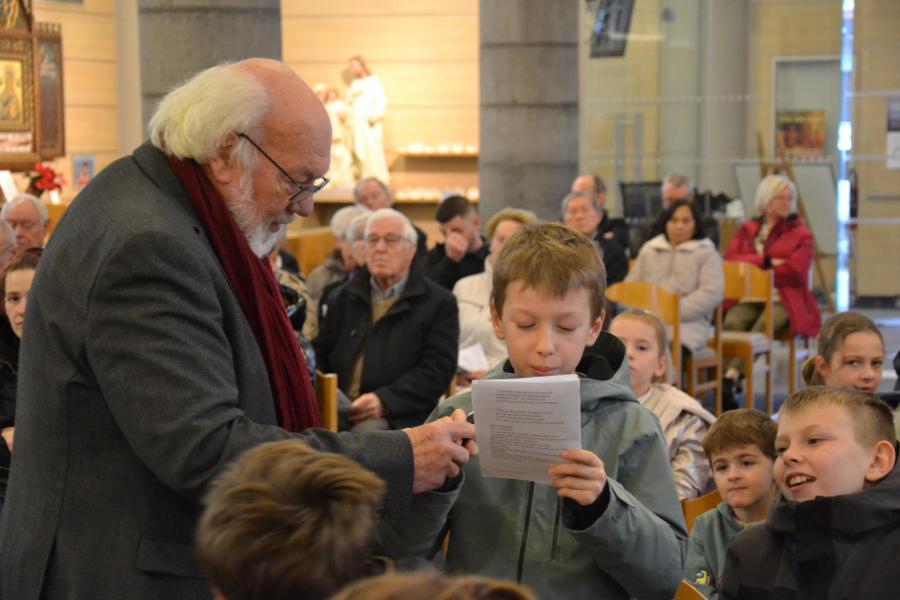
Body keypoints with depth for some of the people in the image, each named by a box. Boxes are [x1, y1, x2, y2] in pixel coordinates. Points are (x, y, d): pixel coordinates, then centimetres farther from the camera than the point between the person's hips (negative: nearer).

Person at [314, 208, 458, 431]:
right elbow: (320, 355, 22)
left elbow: (437, 370, -3)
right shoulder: (345, 297, 24)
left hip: (397, 417, -4)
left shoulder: (439, 303, 8)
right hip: (336, 412, 4)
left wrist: (385, 400, -18)